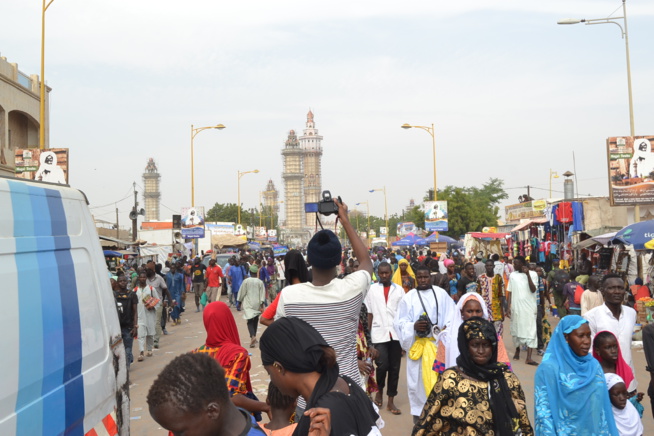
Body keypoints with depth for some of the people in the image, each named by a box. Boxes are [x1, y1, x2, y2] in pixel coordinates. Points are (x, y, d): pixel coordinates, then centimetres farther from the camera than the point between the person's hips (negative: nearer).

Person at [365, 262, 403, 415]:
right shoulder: (372, 289, 3)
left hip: (396, 333, 2)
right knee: (382, 365, -10)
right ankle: (379, 391, 20)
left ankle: (391, 401, 18)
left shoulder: (399, 290, 5)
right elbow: (369, 313, 5)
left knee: (394, 367, 6)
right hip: (379, 333, -1)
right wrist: (369, 334, 2)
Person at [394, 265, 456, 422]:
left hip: (439, 343, 1)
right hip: (417, 344, -1)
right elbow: (399, 322, -2)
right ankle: (418, 413, 11)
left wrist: (447, 329, -11)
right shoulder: (409, 297, 1)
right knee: (419, 378, 1)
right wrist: (413, 326, -19)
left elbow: (452, 315, 6)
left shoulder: (442, 294, 6)